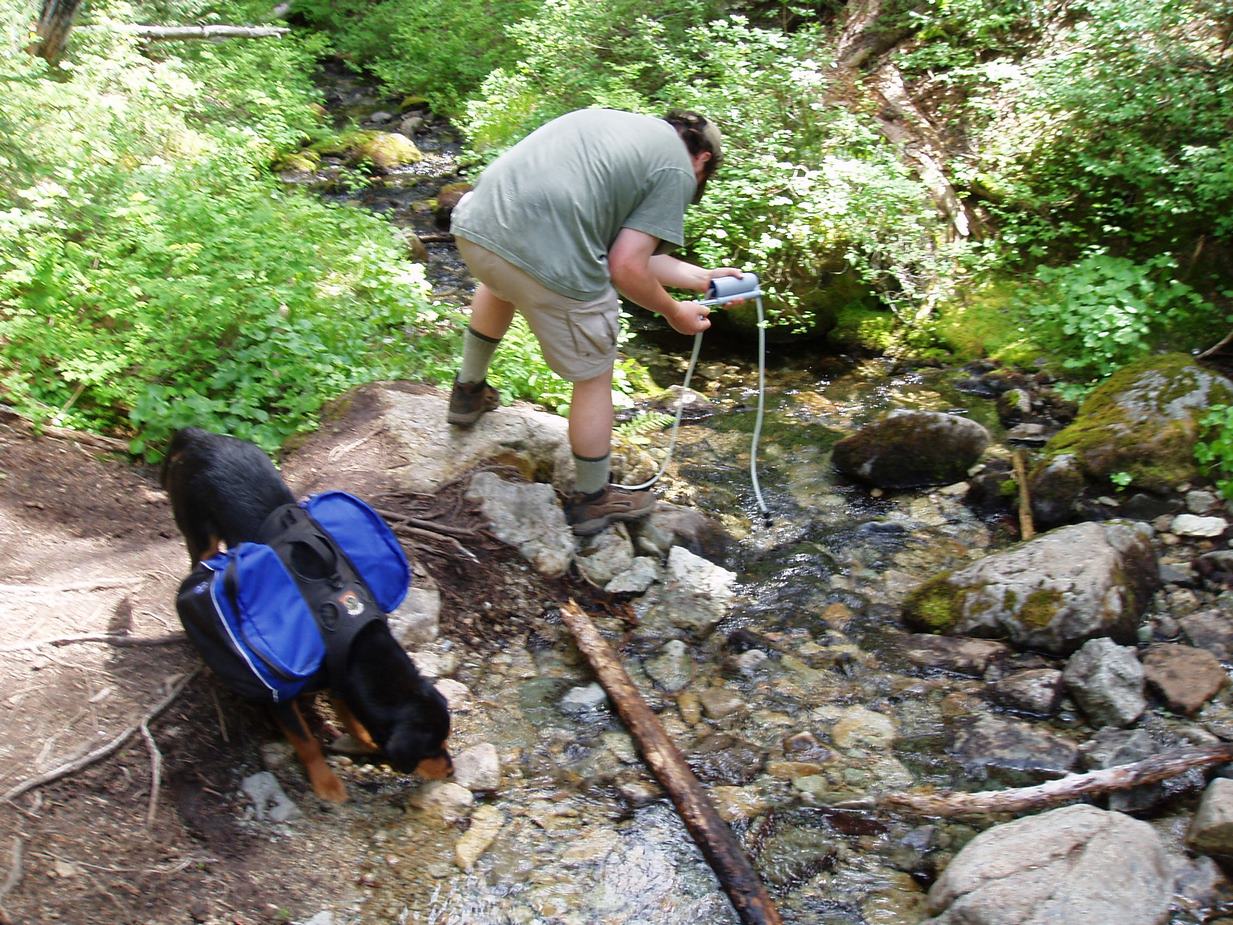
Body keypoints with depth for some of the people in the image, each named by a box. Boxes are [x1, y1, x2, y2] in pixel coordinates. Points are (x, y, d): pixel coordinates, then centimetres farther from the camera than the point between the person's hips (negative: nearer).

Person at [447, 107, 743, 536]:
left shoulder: (615, 122, 28)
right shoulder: (677, 169, 6)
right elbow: (625, 268, -1)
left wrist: (702, 277, 33)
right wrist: (675, 313, 17)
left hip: (473, 222, 8)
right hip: (546, 260, -7)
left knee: (501, 283, 42)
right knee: (594, 377, 16)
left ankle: (468, 392, 55)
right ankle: (591, 500, 32)